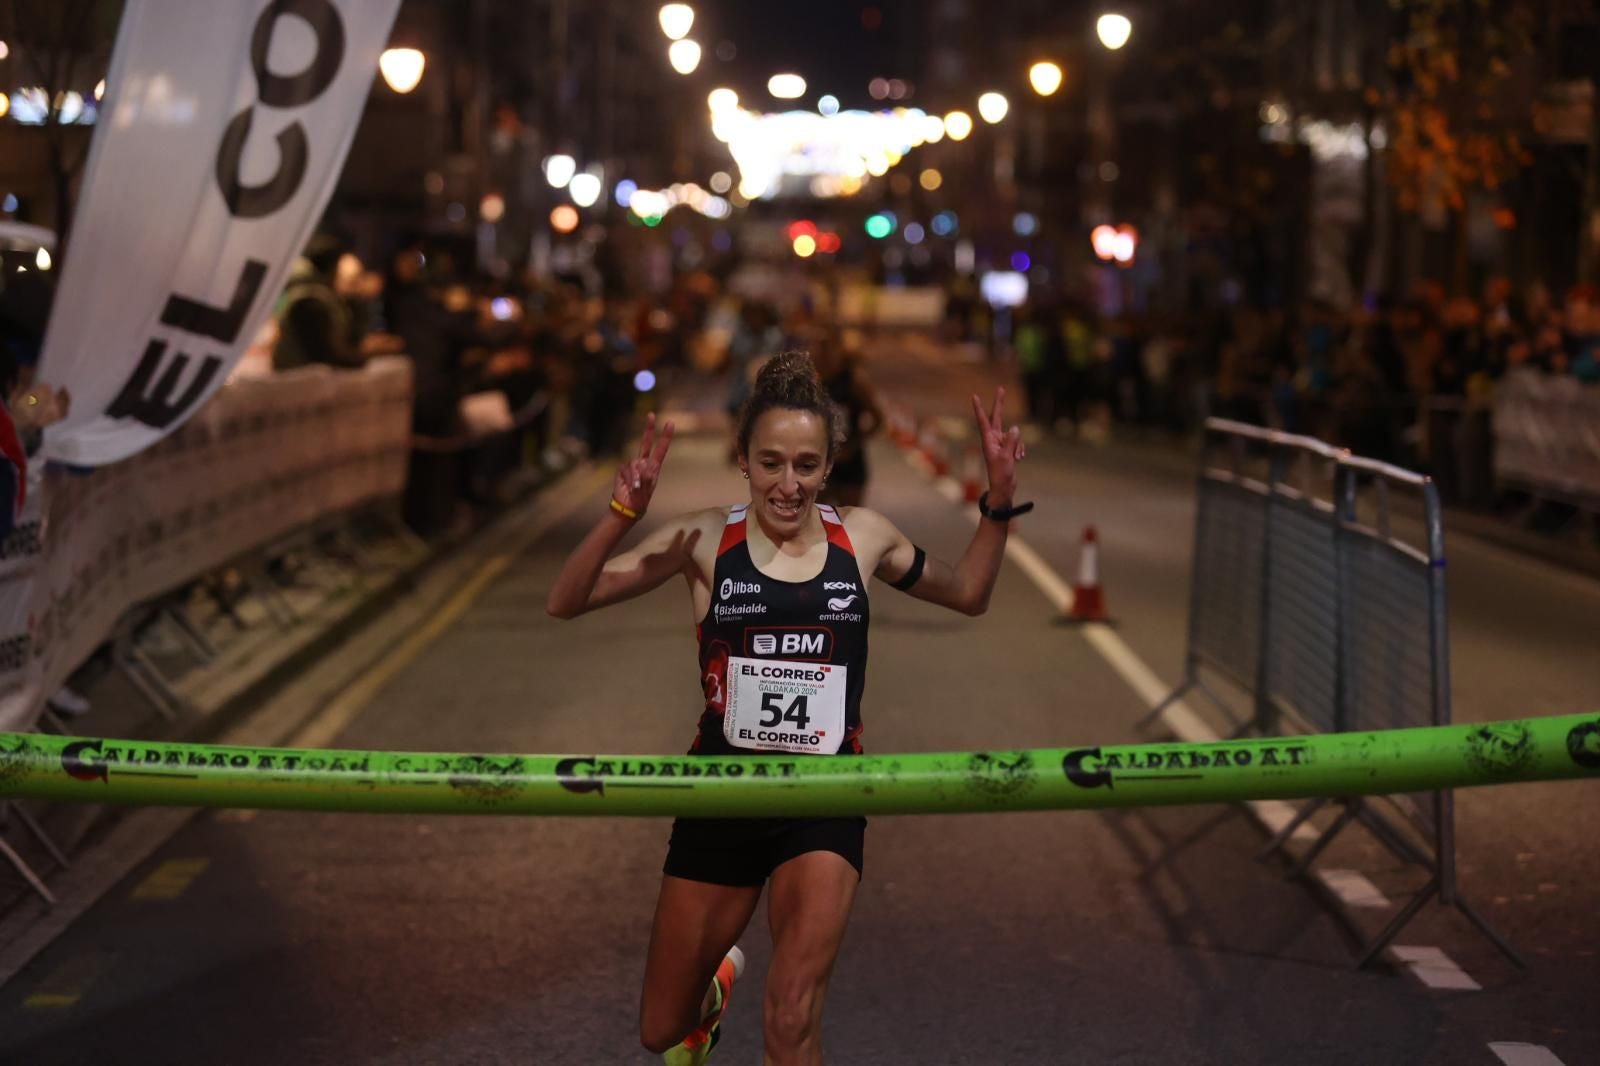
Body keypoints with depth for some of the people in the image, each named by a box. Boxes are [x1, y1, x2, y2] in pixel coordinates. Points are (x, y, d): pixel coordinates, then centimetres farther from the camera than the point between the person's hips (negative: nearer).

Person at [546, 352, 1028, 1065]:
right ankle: (716, 983, 51)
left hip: (826, 802, 0)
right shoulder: (706, 540, -6)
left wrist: (999, 503, 4)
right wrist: (623, 513, -26)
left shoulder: (861, 537, 1)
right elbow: (566, 601, -11)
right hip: (723, 797, 0)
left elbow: (967, 594, 18)